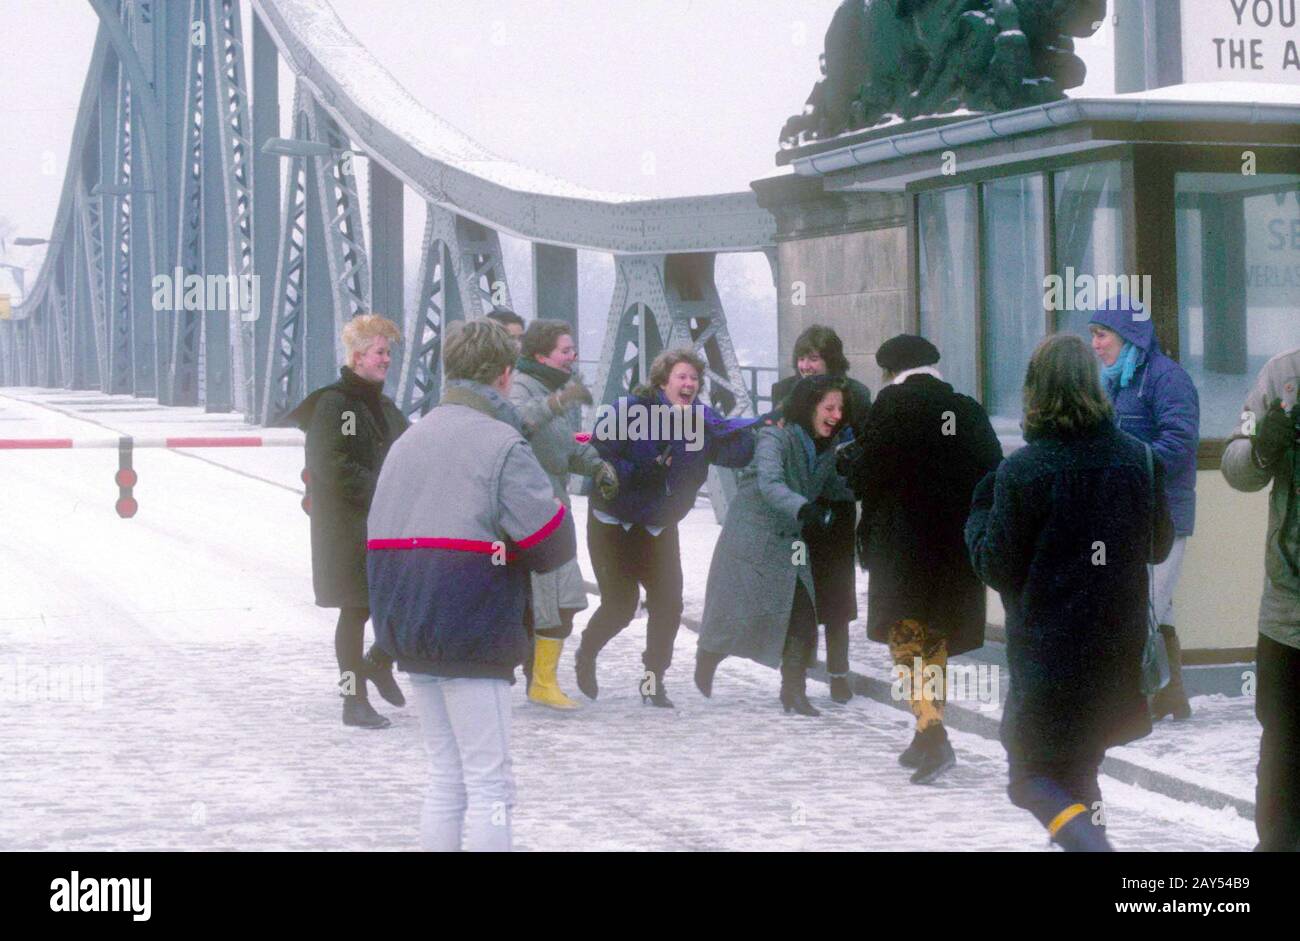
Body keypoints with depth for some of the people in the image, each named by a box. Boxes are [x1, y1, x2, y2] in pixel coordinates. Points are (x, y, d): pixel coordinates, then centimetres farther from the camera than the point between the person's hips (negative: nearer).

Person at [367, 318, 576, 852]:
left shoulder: (409, 440, 16)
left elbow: (383, 536, 11)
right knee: (489, 783, -2)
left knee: (445, 776, 17)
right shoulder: (500, 443, -10)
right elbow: (552, 542, -16)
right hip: (473, 634, -8)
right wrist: (513, 552, 6)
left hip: (408, 633, 8)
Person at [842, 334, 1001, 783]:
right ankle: (927, 740, 25)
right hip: (957, 543, 5)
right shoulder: (969, 411, 6)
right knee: (937, 637, 17)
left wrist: (848, 460, 10)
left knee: (907, 637, -3)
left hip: (903, 543, -5)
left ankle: (933, 734, -19)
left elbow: (868, 475, -11)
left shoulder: (893, 405, -8)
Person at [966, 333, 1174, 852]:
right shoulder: (1141, 458, -3)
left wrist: (980, 512, 6)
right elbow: (1159, 546, 9)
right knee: (1081, 765, 23)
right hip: (1120, 648, 5)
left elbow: (997, 569, -10)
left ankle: (1088, 840, -22)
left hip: (1047, 649, -5)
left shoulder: (1021, 470, -16)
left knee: (1033, 777, 4)